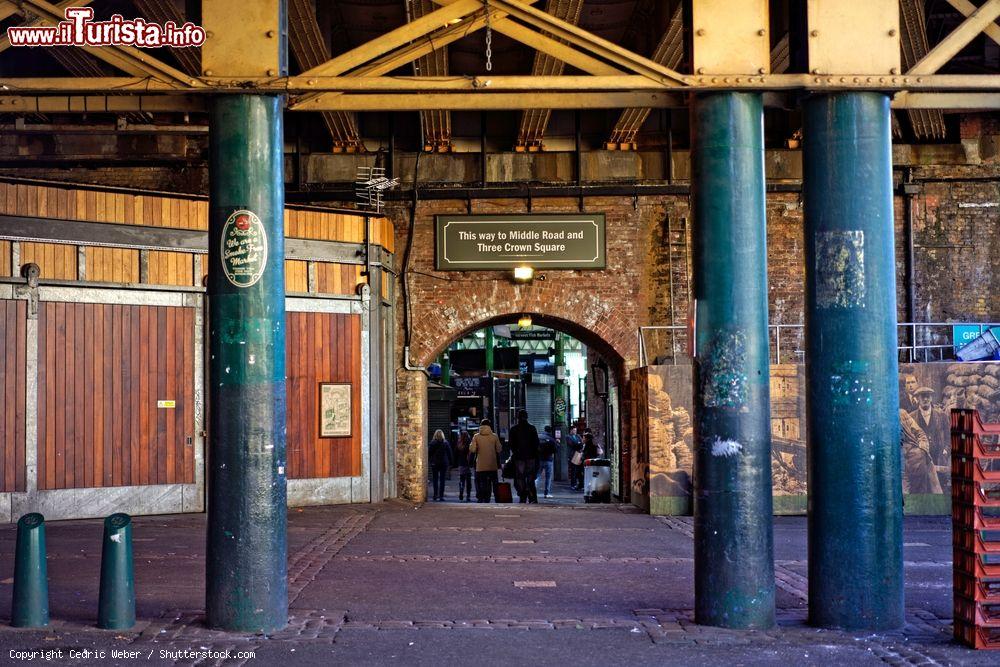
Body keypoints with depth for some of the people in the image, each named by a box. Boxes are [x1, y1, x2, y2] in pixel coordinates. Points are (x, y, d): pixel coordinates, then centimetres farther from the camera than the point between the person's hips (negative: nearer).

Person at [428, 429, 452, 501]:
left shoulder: (432, 443, -5)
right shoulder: (446, 443, -1)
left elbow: (429, 453, -2)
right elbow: (449, 453, 3)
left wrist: (428, 461, 8)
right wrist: (450, 463, 9)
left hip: (434, 464, -1)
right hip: (444, 463, 1)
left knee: (435, 480, 7)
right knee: (442, 480, 3)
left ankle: (435, 495, 3)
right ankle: (441, 495, -1)